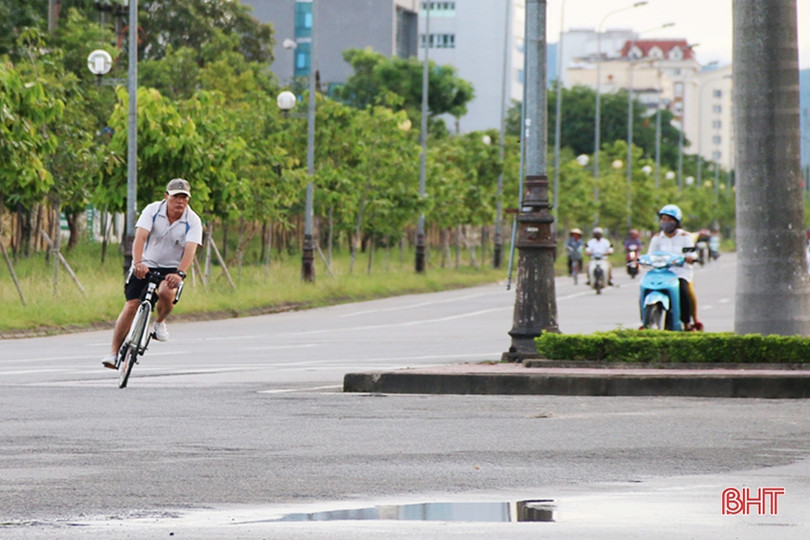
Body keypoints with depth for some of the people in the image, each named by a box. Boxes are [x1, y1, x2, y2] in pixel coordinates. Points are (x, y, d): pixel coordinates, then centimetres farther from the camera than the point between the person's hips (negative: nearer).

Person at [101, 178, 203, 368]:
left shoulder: (193, 221, -13)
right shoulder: (152, 210, -13)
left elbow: (190, 250, -26)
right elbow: (140, 237, -25)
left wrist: (180, 273, -44)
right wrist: (138, 262, -43)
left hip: (171, 269, 0)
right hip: (146, 265, 0)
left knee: (166, 292, -32)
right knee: (131, 306, -11)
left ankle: (160, 322, 1)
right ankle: (114, 352, -1)